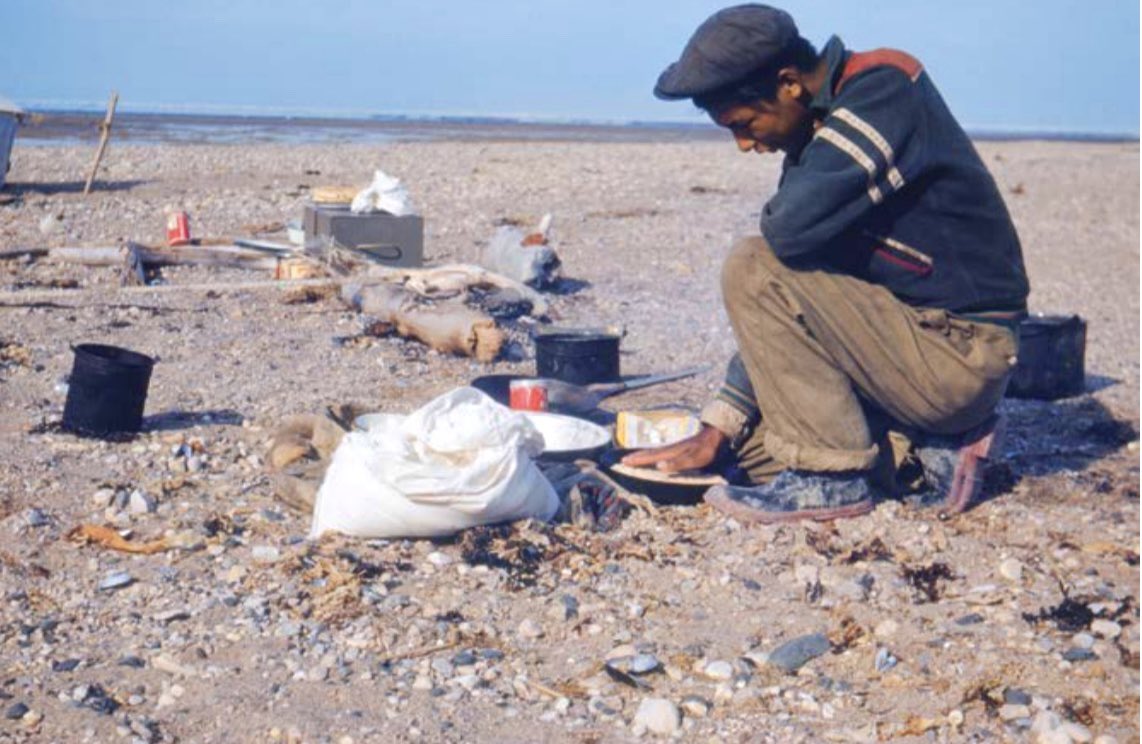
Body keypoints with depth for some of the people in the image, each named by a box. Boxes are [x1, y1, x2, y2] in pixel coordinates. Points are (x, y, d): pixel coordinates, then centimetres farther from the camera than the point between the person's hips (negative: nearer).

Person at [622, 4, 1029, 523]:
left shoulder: (887, 89, -17)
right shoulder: (823, 131, 9)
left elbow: (789, 228, -31)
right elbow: (776, 319, 10)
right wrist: (717, 430, 7)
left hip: (958, 357, -9)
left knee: (754, 269, -18)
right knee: (753, 443, 11)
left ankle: (833, 476, -12)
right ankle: (933, 444, 8)